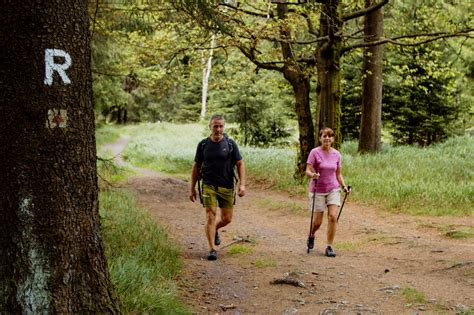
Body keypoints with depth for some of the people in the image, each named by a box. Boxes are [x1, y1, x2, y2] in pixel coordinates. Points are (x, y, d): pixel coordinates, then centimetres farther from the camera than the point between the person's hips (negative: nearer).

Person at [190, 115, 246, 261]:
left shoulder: (230, 144, -1)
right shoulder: (203, 144, 0)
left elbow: (240, 164, 1)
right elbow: (196, 167, 8)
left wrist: (242, 184, -11)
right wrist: (192, 188, 7)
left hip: (227, 187, 1)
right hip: (209, 186, -1)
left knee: (227, 219, 8)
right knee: (210, 216, -11)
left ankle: (215, 230, 41)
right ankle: (212, 250, -7)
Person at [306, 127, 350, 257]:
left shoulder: (336, 154, 3)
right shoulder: (315, 152, -9)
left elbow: (338, 174, 13)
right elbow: (308, 171, -12)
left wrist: (344, 186, 2)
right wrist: (313, 175, -33)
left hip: (333, 189, 3)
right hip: (317, 190, -3)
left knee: (333, 217, -11)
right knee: (318, 221, 1)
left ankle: (329, 247, -1)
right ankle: (311, 236, 35)